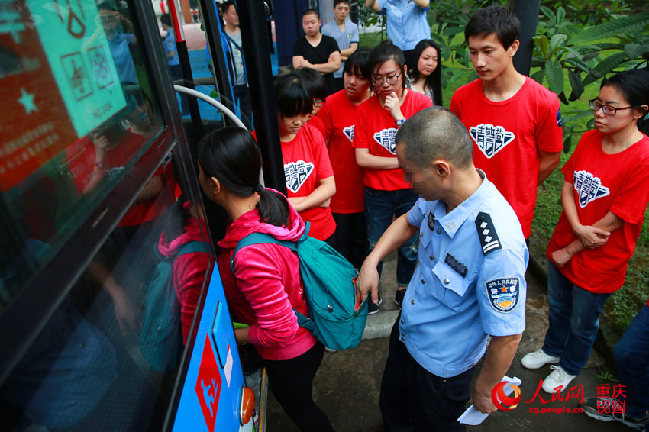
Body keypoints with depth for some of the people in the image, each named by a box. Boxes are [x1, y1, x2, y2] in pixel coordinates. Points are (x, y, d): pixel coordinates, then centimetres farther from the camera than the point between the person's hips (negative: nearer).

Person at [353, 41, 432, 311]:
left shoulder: (421, 103, -8)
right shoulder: (365, 109, -7)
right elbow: (362, 158, -12)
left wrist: (398, 116, -22)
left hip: (411, 190, 0)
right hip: (377, 191, 0)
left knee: (409, 246, 18)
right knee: (375, 246, 16)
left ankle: (403, 288, 43)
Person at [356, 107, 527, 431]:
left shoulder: (498, 245, -40)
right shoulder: (438, 196, -17)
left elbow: (507, 335, -28)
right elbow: (409, 221, 6)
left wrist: (484, 390, -11)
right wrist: (371, 261, -6)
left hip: (441, 364, -6)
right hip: (405, 331, 7)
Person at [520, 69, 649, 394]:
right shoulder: (589, 139, -5)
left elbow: (614, 221, -21)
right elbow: (568, 185, -2)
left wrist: (570, 250, -14)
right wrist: (578, 228, -18)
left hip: (600, 260, -5)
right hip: (564, 244, 5)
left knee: (582, 322, 18)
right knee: (557, 306, 26)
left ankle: (569, 367, 46)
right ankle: (553, 349, 53)